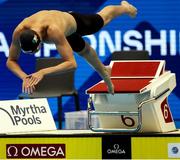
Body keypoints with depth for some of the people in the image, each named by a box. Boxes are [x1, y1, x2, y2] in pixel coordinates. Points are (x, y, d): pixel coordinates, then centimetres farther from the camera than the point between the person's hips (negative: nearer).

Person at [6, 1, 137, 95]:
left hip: (74, 22, -3)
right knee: (83, 50, 31)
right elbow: (11, 61, -31)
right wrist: (24, 77, -51)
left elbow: (71, 63, -55)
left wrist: (43, 72, -66)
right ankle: (104, 73, 61)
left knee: (102, 19, 31)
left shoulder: (53, 31, -55)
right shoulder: (19, 32, -43)